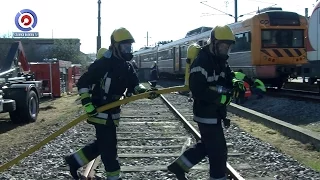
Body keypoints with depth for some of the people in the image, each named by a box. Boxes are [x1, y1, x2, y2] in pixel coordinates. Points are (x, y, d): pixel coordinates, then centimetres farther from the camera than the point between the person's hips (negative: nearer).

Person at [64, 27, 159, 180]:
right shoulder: (103, 64, -17)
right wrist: (87, 103, -24)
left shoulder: (126, 66, 8)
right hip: (100, 111, -9)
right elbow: (82, 82, -16)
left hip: (112, 110, 9)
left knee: (102, 143, 15)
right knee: (109, 145, -4)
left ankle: (74, 160, 28)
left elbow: (134, 85, 8)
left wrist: (146, 91, -13)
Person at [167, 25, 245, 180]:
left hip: (215, 112, 10)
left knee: (207, 145, 22)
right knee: (218, 150, -1)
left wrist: (236, 85, -11)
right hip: (206, 113, -10)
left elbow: (226, 81, 12)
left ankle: (178, 166, 32)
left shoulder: (221, 61, 9)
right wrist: (220, 98, -29)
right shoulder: (201, 62, -21)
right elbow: (198, 90, -29)